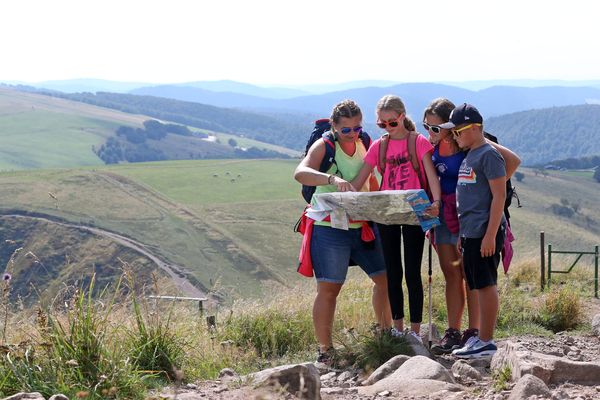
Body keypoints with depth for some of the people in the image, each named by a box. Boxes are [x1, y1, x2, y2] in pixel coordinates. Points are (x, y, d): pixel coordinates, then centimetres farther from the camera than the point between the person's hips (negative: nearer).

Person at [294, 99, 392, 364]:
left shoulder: (365, 144, 7)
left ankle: (386, 333, 27)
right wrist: (333, 179, -44)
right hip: (330, 227, -6)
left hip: (363, 224, 6)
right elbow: (300, 173, -28)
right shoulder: (324, 146, -10)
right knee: (328, 289, -6)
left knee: (385, 278, 10)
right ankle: (324, 350, 0)